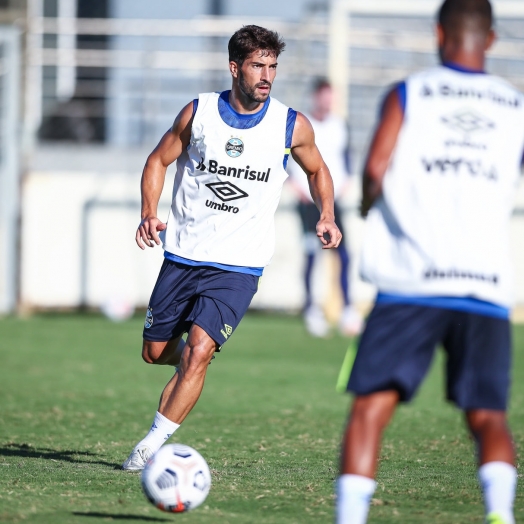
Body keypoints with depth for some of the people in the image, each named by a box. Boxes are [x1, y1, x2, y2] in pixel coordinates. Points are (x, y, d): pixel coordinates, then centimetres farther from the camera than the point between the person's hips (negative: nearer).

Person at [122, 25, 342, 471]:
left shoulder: (292, 125, -4)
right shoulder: (198, 112, -4)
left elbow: (317, 170, 15)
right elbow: (159, 160, 9)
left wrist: (327, 217, -1)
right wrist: (150, 212, -7)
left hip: (238, 266, -2)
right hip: (183, 254, 2)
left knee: (198, 352, -18)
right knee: (155, 351, 8)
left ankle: (153, 444, -8)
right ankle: (195, 357, 43)